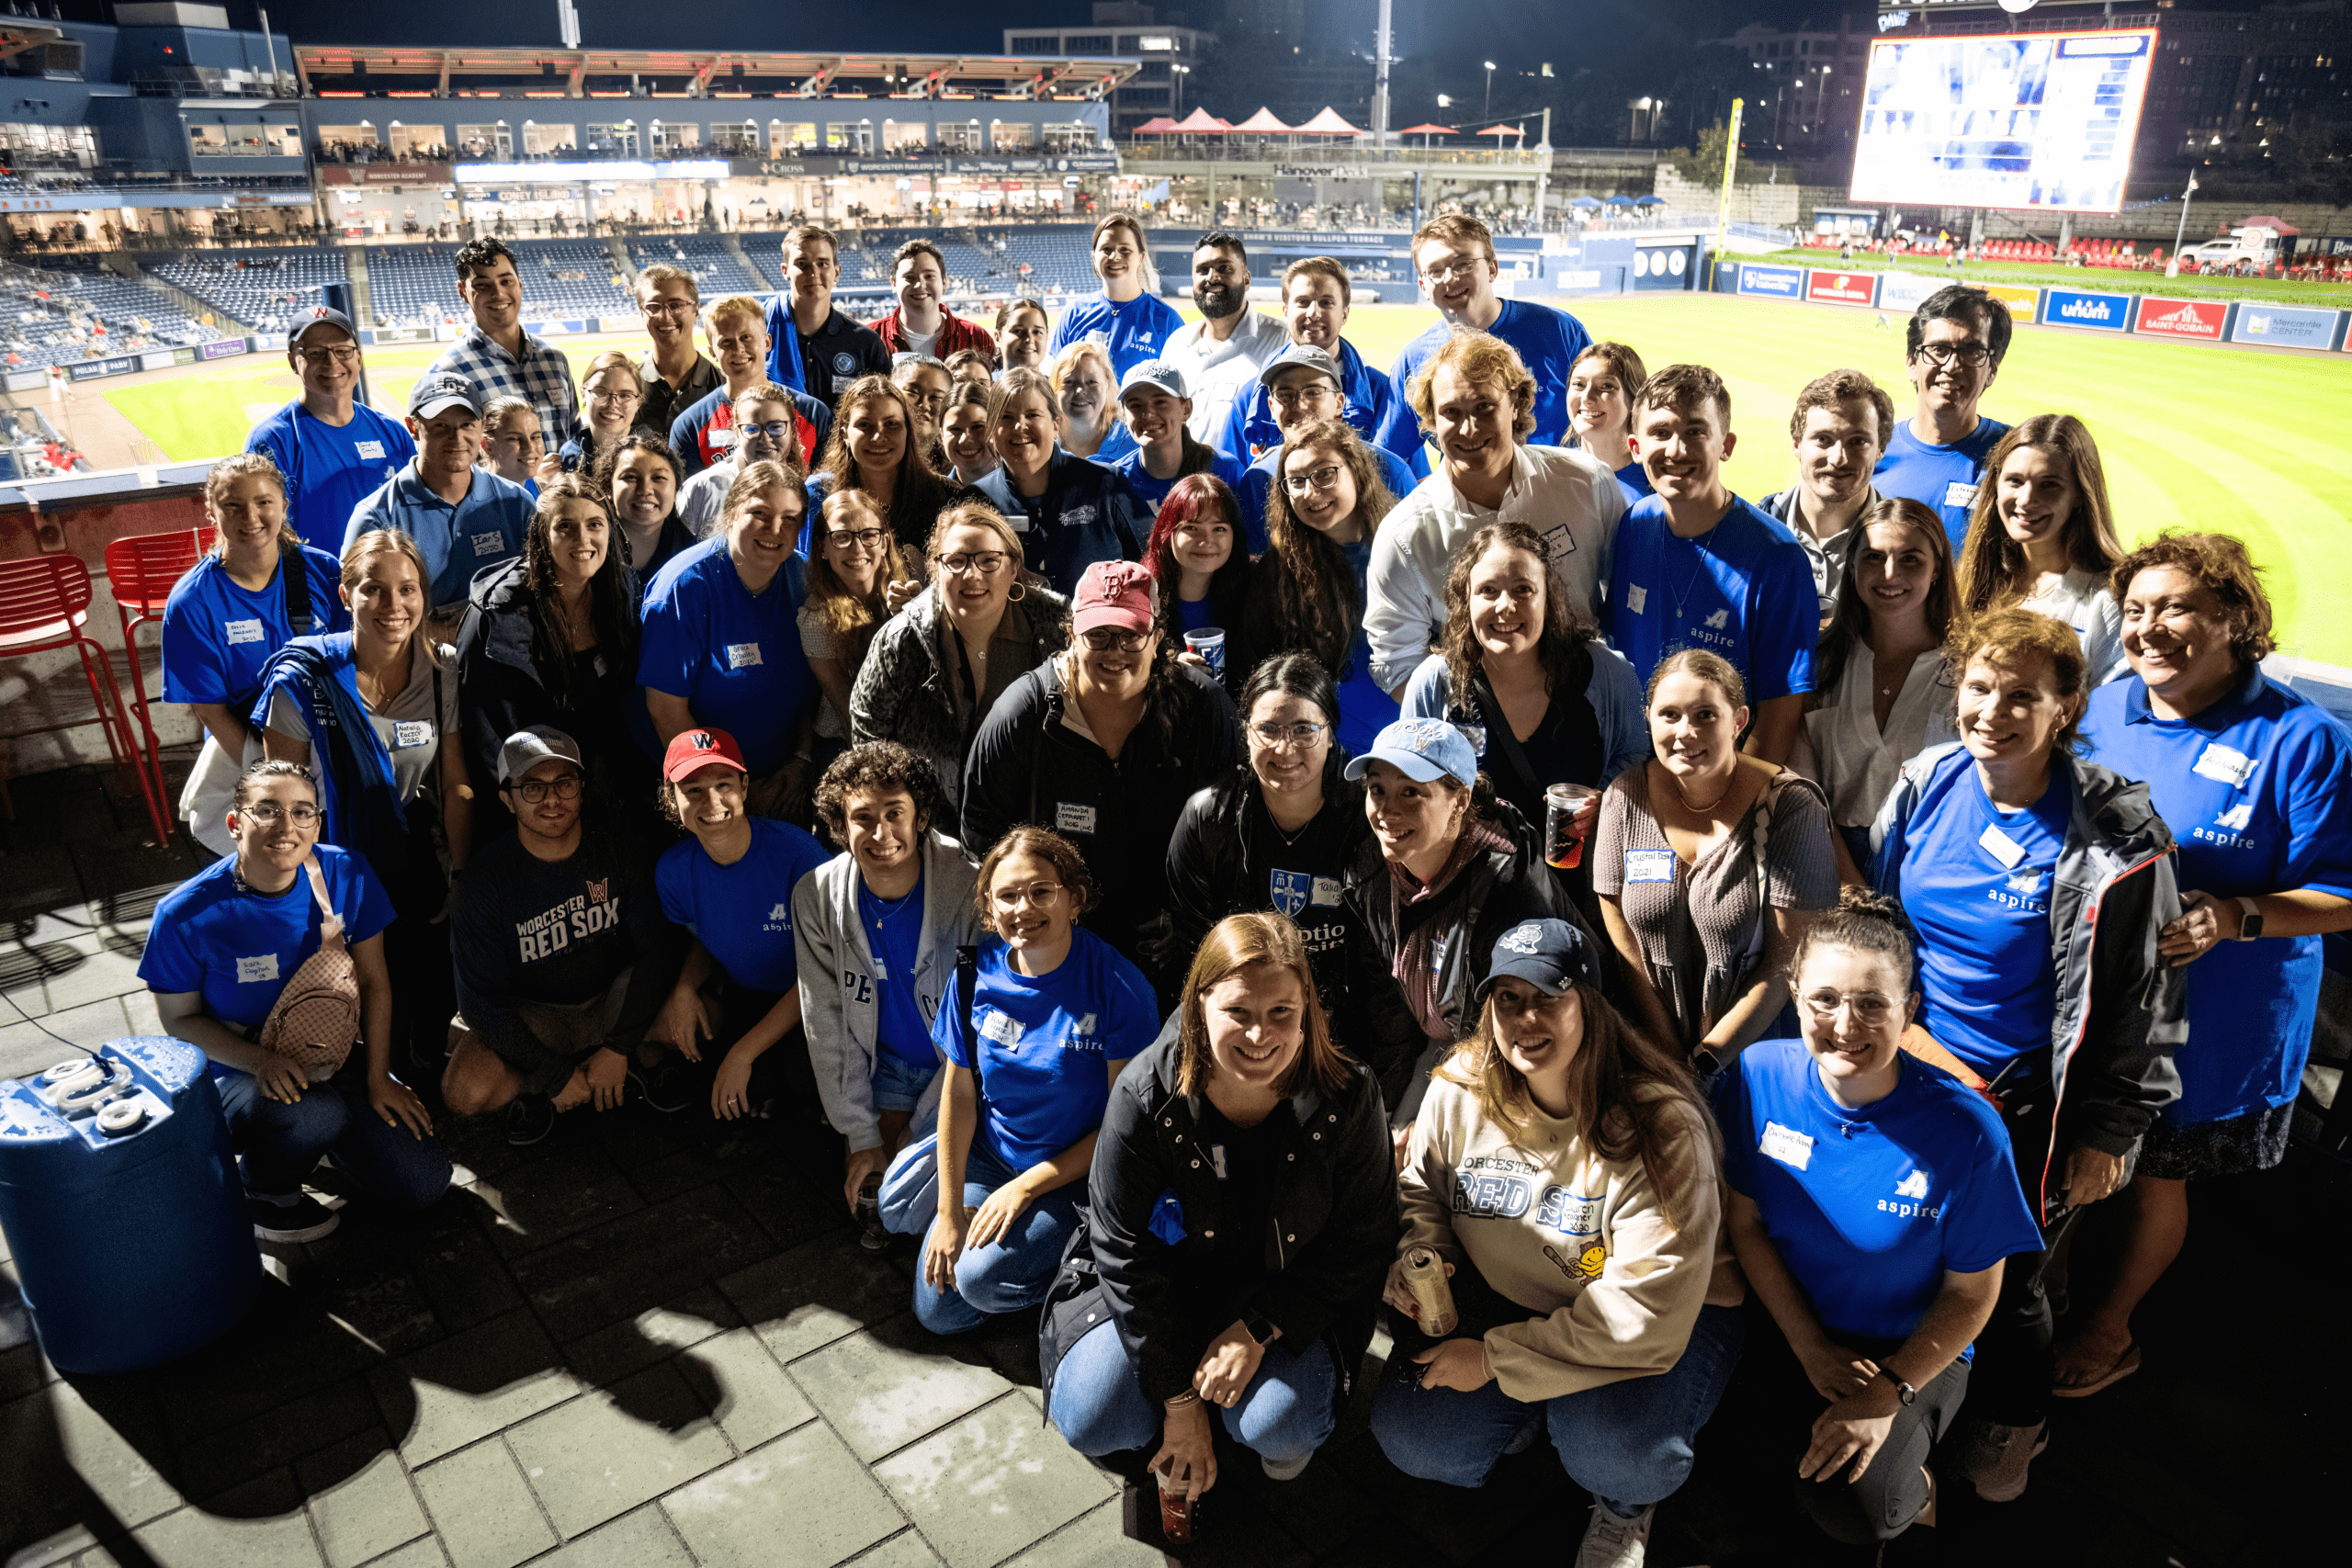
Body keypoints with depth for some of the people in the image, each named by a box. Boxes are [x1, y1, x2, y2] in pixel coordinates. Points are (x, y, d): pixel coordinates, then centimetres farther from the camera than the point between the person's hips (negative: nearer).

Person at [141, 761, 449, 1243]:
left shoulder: (347, 875, -11)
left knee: (424, 1186, -9)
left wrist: (379, 1078, -4)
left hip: (335, 1057, 3)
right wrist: (261, 1061, -24)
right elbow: (179, 1020, -7)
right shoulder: (185, 915, -19)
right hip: (237, 1074, -3)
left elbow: (374, 981, -1)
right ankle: (261, 1191, -2)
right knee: (314, 1114, -38)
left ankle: (325, 1138, 21)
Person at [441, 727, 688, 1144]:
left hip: (612, 1001, 1)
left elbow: (659, 948, -13)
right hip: (531, 1016, -1)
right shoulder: (483, 879, -17)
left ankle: (643, 1053, 6)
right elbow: (483, 1000, -15)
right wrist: (557, 1076, -19)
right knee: (466, 1094, -29)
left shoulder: (620, 851, -12)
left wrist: (617, 1048, -19)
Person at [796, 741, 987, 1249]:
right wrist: (862, 1137, -7)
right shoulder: (817, 897, -16)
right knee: (867, 1196, -6)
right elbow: (826, 1022, -6)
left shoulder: (969, 889, -28)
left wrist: (917, 1136, -16)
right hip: (886, 1064, 3)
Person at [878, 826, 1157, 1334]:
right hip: (987, 1150, 5)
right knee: (937, 1311, 3)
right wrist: (949, 1211, -4)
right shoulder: (977, 972, -10)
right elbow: (959, 1092, -2)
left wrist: (1025, 1187, -16)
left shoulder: (1119, 986, -22)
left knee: (981, 1275, -25)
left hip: (1075, 1173, -5)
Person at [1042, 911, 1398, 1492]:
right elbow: (1130, 1259, -17)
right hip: (1161, 1282, 1)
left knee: (1279, 1429, -24)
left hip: (1281, 1293, 0)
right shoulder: (1144, 1097, -24)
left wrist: (1258, 1332, -20)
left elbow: (1358, 1244, -10)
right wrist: (1180, 1401, -15)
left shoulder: (1349, 1101, -22)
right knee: (1092, 1422, -15)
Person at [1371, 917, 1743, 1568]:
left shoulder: (1662, 1127, -26)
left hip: (1671, 1318, -4)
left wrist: (1497, 1358, -25)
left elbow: (1645, 1309, -28)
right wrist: (1417, 1256, -14)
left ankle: (1626, 1504, 7)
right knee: (1410, 1438, -13)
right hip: (1499, 1293, 4)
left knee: (1613, 1451, -32)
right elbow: (1420, 1190, 10)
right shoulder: (1459, 1089, -11)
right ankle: (1537, 1416, 17)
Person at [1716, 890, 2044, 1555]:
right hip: (1789, 1330, 3)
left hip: (1913, 1351, -2)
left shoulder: (1964, 1128, -21)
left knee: (1849, 1507, -24)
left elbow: (1972, 1294, -9)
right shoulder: (1758, 1076, -14)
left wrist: (1887, 1392, -18)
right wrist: (1810, 1347, -9)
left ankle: (1912, 1489, 11)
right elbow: (1745, 1223, -2)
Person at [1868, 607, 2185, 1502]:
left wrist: (2107, 1135, -8)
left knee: (2002, 1284, 15)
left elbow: (2144, 1001, -11)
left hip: (2024, 1105, -4)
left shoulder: (2113, 840, -19)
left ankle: (2010, 1426, 46)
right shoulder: (1926, 785, -6)